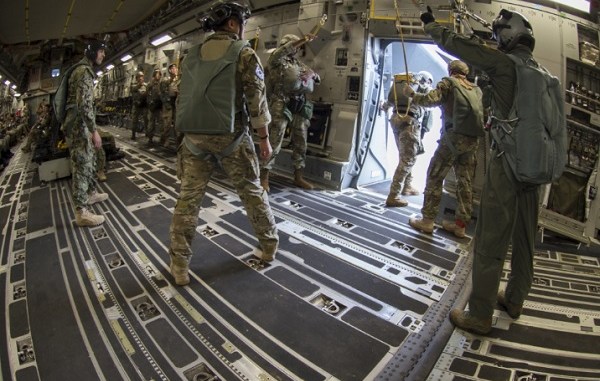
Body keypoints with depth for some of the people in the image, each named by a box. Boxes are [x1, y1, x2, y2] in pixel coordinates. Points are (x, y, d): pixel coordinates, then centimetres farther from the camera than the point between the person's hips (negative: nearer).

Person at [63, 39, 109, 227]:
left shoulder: (82, 69, 19)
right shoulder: (84, 71, -14)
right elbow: (84, 103, -23)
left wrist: (91, 128, 25)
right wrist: (94, 130, -24)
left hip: (80, 124, 11)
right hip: (79, 125, -11)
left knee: (90, 160, 22)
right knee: (82, 165, -10)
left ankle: (91, 193, 38)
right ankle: (81, 212, -7)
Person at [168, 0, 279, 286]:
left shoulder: (192, 55, 13)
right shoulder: (244, 53, -2)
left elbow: (182, 98, 15)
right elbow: (256, 99, -8)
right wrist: (264, 138, -1)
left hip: (195, 138, 4)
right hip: (231, 137, -3)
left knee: (188, 198, 6)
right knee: (252, 192, 12)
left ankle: (179, 265, 11)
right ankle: (269, 246, 27)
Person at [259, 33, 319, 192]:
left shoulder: (299, 64, 20)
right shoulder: (275, 61, 3)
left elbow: (315, 77, 23)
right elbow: (280, 52, -20)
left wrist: (312, 75, -2)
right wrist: (303, 40, -22)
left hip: (300, 107, 6)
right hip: (281, 106, -6)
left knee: (300, 144, 8)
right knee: (274, 142, -7)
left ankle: (299, 177, 18)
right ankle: (264, 178, 0)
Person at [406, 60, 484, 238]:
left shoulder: (449, 82, 5)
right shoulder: (476, 89, 22)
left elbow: (431, 99, -9)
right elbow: (482, 112, 17)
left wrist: (412, 94, 3)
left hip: (454, 135, -6)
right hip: (473, 139, 6)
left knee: (435, 176, 1)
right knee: (465, 181, 8)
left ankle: (427, 220, 1)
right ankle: (460, 224, 12)